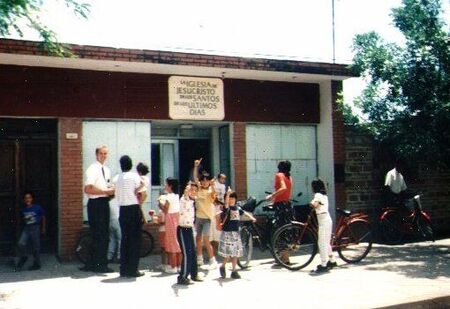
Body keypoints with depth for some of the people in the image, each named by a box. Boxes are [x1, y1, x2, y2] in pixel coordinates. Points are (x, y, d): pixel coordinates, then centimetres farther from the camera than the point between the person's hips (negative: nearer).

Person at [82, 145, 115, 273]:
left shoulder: (107, 170, 16)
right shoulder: (92, 169, -10)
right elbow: (88, 189, -20)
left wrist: (111, 191, 4)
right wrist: (106, 191, -18)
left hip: (104, 203, 9)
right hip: (96, 204, -9)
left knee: (104, 236, 11)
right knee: (99, 236, -5)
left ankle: (92, 264, 21)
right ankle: (100, 265, 5)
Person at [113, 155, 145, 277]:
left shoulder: (116, 178, 8)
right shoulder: (134, 176, -6)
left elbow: (116, 196, 6)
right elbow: (138, 195, -7)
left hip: (122, 209, 5)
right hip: (134, 209, -4)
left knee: (124, 239, 10)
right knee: (135, 239, 1)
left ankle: (124, 269, 13)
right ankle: (133, 269, 2)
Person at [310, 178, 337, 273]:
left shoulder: (318, 195, -10)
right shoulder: (324, 195, 18)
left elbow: (314, 205, -25)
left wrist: (311, 203, -8)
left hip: (323, 221, -10)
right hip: (328, 219, 10)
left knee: (322, 243, -8)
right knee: (327, 242, 18)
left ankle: (323, 265, -8)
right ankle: (332, 261, 27)